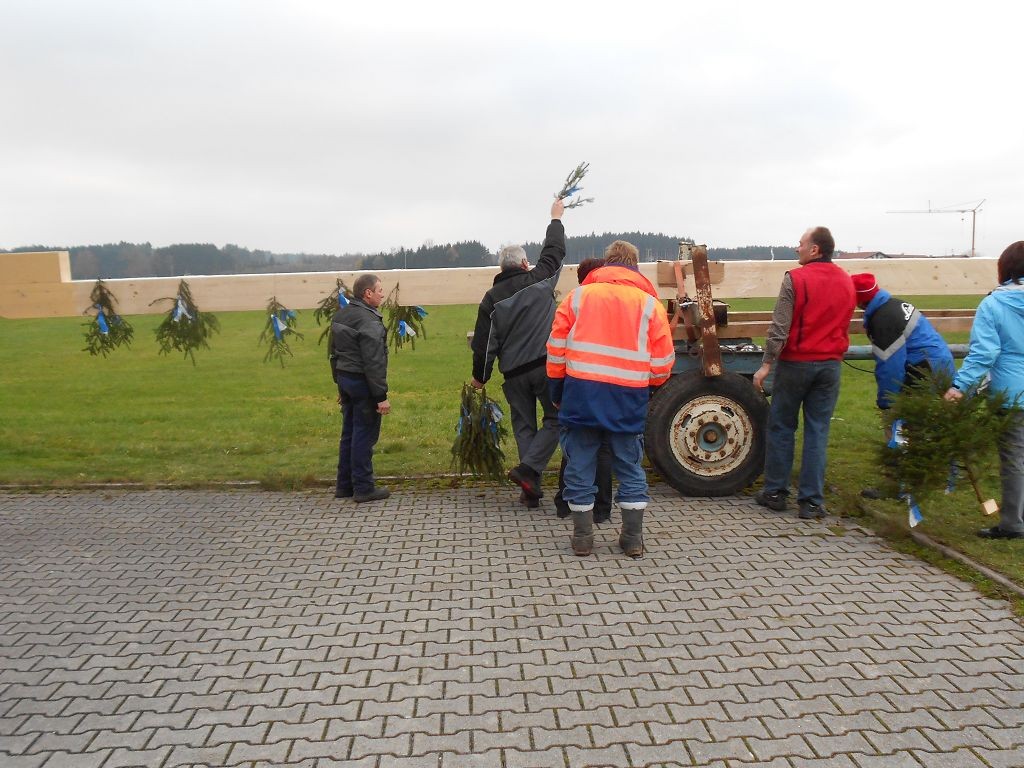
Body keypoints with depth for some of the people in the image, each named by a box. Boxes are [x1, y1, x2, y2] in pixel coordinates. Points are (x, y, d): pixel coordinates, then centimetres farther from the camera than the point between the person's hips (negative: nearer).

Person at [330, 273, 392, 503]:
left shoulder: (340, 315, 11)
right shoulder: (369, 321, -18)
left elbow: (334, 353, 18)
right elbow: (373, 363, -22)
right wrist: (381, 396, -20)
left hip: (345, 379, 9)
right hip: (362, 382, -9)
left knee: (349, 433, 15)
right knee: (364, 436, -2)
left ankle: (344, 485, 22)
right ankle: (363, 488, 4)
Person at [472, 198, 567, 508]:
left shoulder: (492, 297, 4)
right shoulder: (539, 279, 1)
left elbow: (483, 341, 3)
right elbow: (555, 250, 18)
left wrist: (480, 376, 14)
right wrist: (556, 219, 34)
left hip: (514, 373, 3)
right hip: (546, 365, -2)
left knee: (524, 427, 11)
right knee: (555, 419, 7)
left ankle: (531, 488, 10)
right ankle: (527, 469, -9)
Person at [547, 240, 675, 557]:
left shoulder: (579, 294, 8)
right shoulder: (648, 301, 6)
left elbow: (556, 345, 4)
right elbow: (663, 358, 4)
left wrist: (557, 388, 14)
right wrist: (651, 385, 22)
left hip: (581, 389, 0)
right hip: (628, 396, 0)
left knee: (580, 463, 9)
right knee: (630, 465, 13)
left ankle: (582, 538, 15)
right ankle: (633, 539, 17)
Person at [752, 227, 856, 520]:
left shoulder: (795, 279, -11)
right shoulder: (846, 281, 8)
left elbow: (779, 328, -15)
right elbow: (843, 324, 17)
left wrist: (766, 364, -12)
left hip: (796, 363, -4)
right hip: (830, 364, 4)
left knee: (781, 427, 8)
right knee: (818, 431, 6)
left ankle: (775, 492, 16)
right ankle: (812, 501, 7)